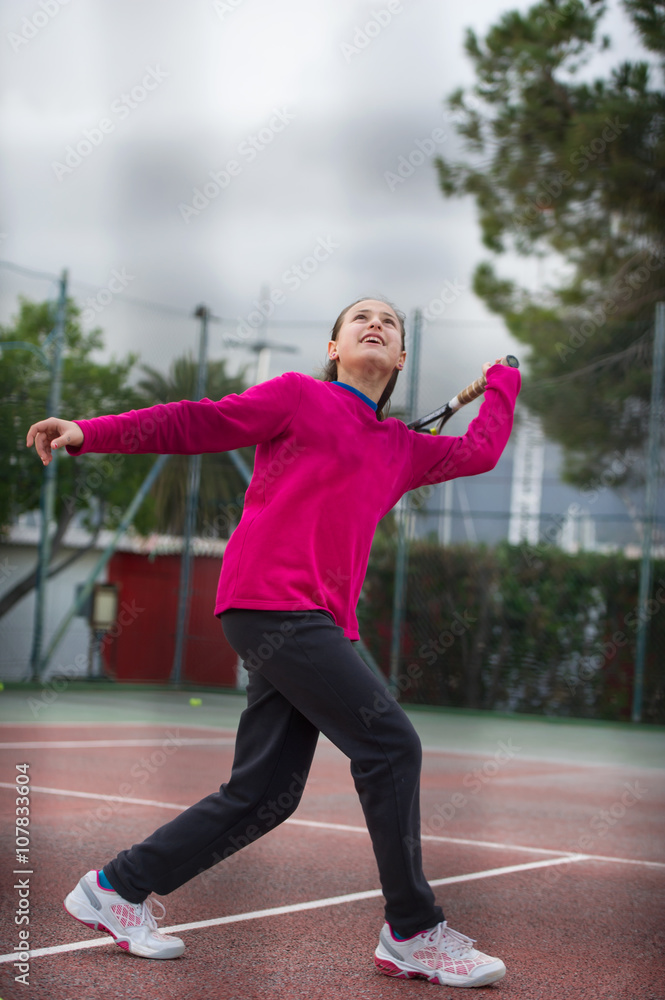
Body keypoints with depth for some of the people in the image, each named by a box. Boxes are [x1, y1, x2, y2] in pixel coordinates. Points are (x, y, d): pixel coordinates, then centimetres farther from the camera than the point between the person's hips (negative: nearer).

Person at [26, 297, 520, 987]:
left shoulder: (403, 449, 23)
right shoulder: (299, 396, 6)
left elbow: (478, 451, 33)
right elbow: (196, 424, 3)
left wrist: (502, 381, 37)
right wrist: (90, 433, -4)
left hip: (317, 620, 8)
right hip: (270, 599, -8)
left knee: (263, 794, 4)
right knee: (389, 742, -14)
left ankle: (116, 890, 16)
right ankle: (414, 934, -5)